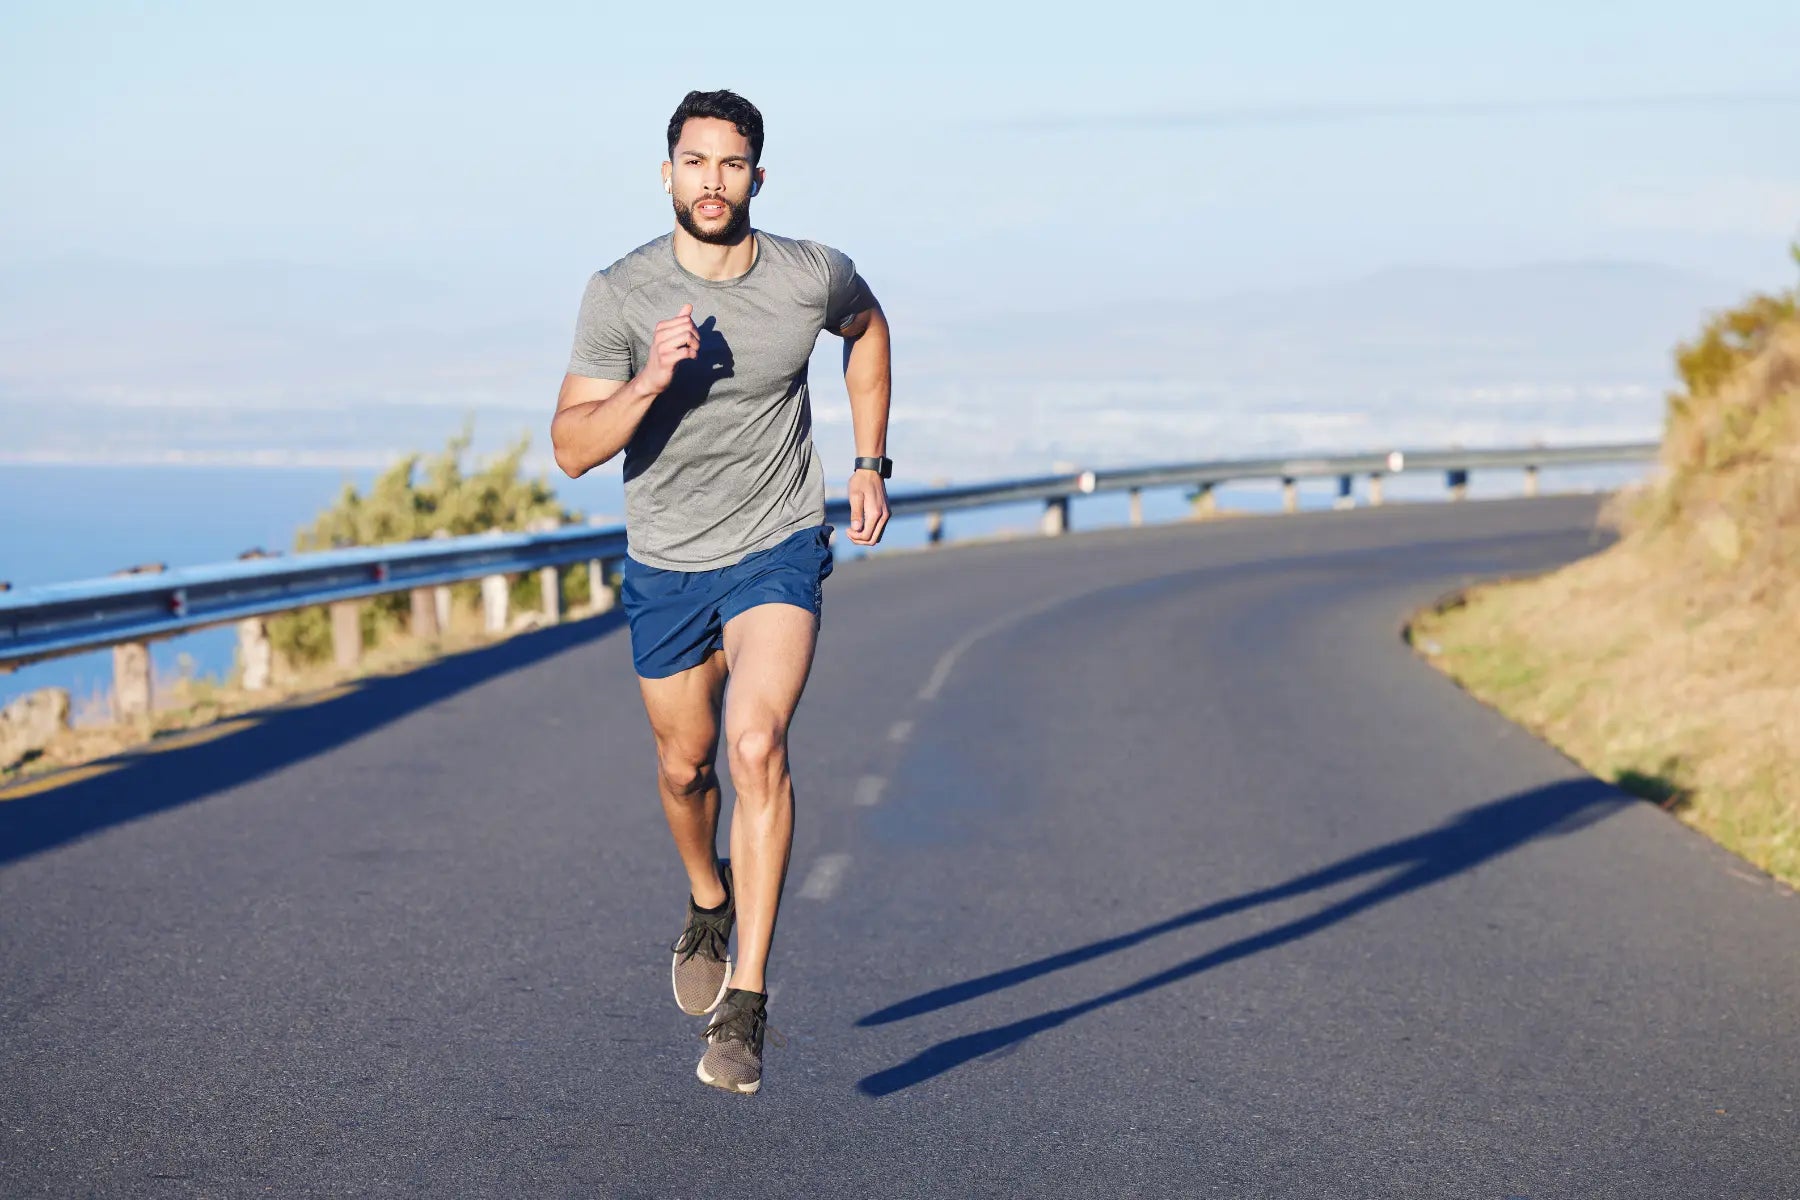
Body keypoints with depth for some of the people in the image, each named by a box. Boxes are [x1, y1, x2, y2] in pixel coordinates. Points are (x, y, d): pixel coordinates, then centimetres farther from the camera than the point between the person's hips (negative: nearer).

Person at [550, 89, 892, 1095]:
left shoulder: (813, 277, -10)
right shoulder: (621, 295, -14)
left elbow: (867, 328, 15)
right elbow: (573, 448, -15)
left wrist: (870, 464, 11)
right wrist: (650, 382, -32)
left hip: (780, 551, -2)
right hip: (667, 566, 2)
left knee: (757, 745, -22)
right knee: (685, 765, 16)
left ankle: (746, 1005, -21)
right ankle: (709, 900, 51)